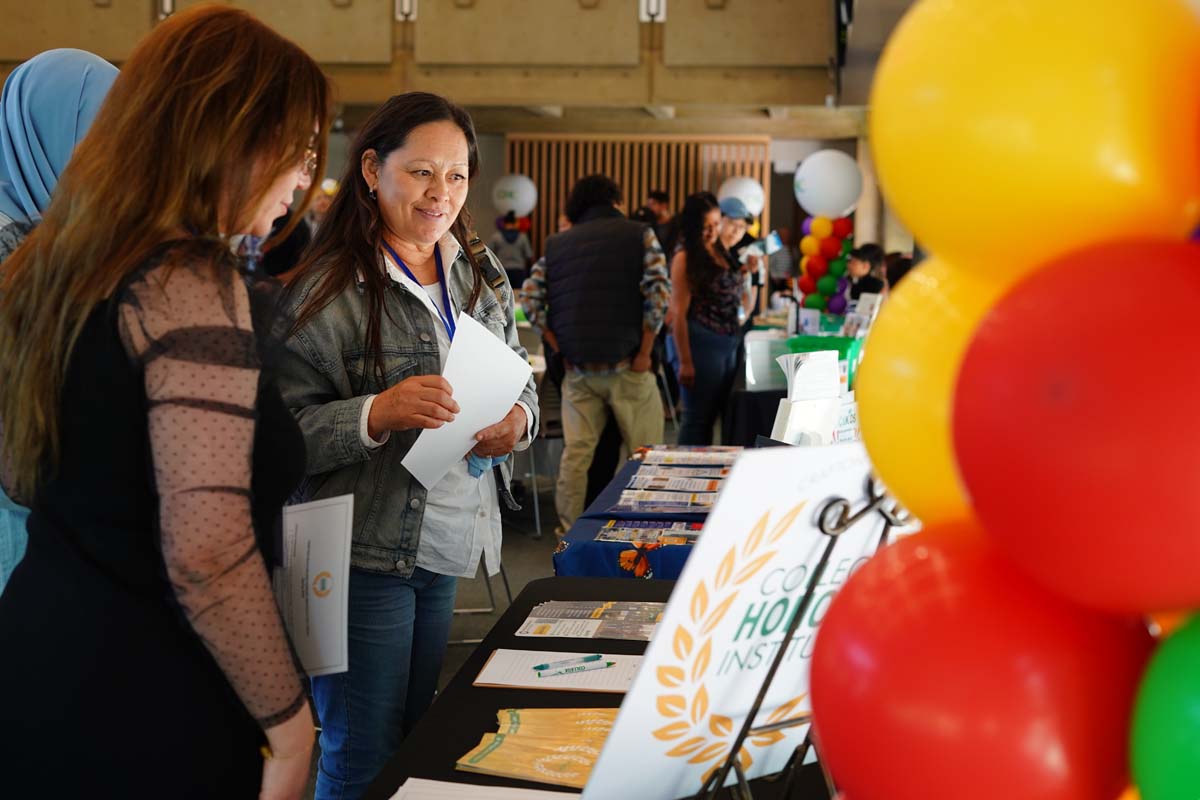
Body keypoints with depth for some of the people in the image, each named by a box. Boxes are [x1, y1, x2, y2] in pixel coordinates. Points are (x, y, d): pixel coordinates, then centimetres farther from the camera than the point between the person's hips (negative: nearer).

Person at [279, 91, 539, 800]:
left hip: (452, 552, 6)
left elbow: (521, 386, 17)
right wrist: (375, 415, -30)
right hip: (365, 555, -6)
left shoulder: (483, 278, 9)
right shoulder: (329, 287, -12)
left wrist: (518, 420, -5)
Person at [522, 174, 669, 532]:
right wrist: (644, 352, -5)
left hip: (578, 367, 4)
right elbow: (659, 294, -10)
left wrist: (561, 347, 7)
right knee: (645, 452, 4)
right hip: (625, 364, -3)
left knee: (576, 451, 9)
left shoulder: (557, 243, 12)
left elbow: (531, 298, 5)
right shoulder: (639, 235, 2)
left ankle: (569, 531, 14)